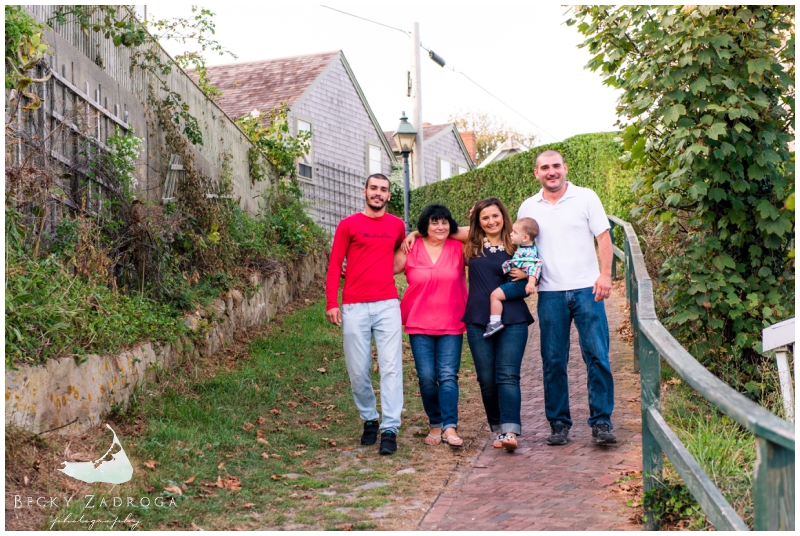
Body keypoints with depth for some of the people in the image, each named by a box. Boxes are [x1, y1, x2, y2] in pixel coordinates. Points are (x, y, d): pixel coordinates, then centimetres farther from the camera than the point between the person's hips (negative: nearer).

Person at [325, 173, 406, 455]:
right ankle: (369, 420, 23)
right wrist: (332, 303, -6)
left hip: (387, 305, 1)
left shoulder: (397, 225, 11)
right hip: (354, 307, -1)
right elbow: (334, 265, 1)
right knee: (358, 371, 3)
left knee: (391, 367, -7)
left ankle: (390, 430, -6)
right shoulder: (348, 225, 3)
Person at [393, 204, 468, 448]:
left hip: (451, 324, 0)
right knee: (426, 376, -1)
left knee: (448, 375, -8)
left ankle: (450, 427, -9)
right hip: (419, 324, 1)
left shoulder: (459, 248, 5)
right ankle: (435, 425, 13)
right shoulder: (411, 250, 4)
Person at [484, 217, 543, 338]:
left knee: (495, 295, -19)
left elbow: (534, 266, -33)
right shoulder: (523, 249, 13)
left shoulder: (529, 252, -20)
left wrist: (531, 282, -43)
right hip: (516, 283, 11)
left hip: (520, 284, -11)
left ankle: (495, 322, -17)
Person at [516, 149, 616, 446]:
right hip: (550, 293, 2)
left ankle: (601, 422, 2)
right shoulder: (528, 208, 11)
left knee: (597, 356, -5)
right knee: (553, 362, 4)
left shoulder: (586, 198, 4)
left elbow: (603, 237, 3)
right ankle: (559, 424, 13)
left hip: (586, 289, -2)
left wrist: (605, 274, -9)